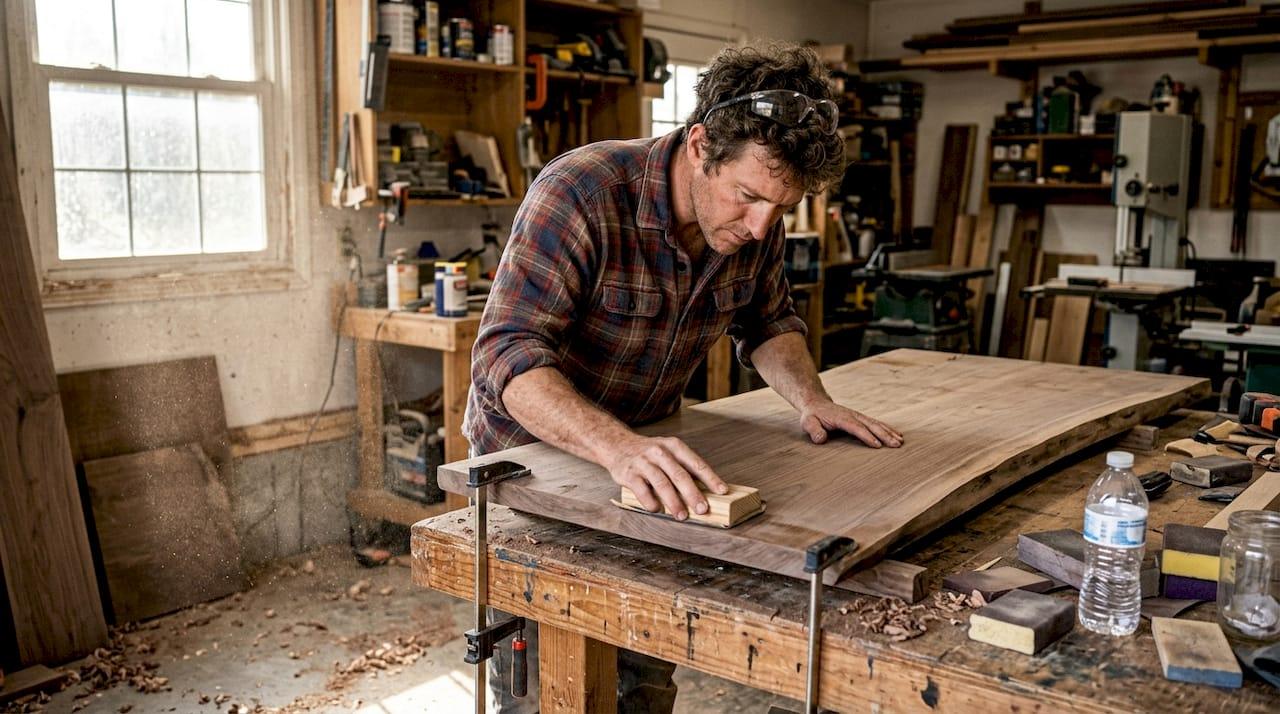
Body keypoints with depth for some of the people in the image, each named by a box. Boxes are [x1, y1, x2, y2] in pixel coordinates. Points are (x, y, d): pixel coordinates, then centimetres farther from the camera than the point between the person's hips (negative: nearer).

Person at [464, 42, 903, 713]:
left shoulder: (755, 222, -11)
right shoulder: (580, 193, -30)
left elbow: (768, 323, 6)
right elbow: (508, 355, -38)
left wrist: (809, 396, -14)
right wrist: (618, 447, -54)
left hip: (647, 449, 5)